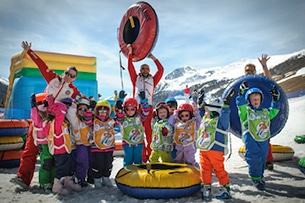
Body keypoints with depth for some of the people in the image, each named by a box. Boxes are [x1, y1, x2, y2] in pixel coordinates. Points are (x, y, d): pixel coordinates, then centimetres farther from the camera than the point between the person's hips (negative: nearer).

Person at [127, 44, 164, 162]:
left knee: (149, 132, -5)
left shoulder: (152, 80, 20)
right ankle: (141, 157, 0)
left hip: (149, 108, 0)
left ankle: (150, 156, -2)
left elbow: (161, 70, 16)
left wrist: (153, 58, 18)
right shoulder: (136, 79, 19)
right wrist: (130, 52, 12)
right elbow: (130, 67, 13)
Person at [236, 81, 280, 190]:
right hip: (251, 139, -5)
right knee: (254, 159, -7)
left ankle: (259, 177, 30)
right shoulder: (245, 111, 1)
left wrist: (276, 99, 17)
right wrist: (242, 92, -20)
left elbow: (274, 110, 26)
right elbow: (240, 104, -13)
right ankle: (255, 178, 11)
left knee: (262, 160, 12)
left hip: (263, 140, 5)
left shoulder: (266, 112, 18)